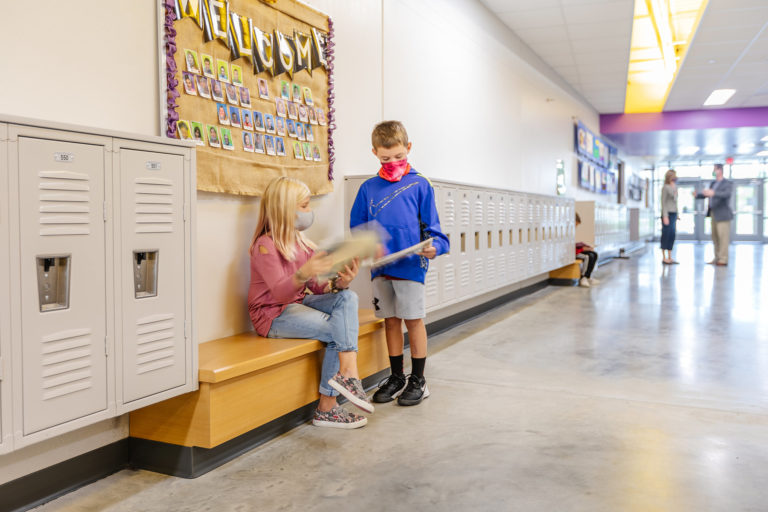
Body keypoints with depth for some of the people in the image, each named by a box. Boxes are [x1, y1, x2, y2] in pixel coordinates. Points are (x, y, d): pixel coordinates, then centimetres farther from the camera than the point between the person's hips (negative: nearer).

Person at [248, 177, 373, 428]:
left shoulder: (301, 242, 12)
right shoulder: (265, 245, -12)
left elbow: (317, 287, 7)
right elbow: (281, 293, -24)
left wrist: (338, 282, -15)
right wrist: (303, 274, -44)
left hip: (299, 304, 8)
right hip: (273, 315, -8)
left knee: (347, 297, -20)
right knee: (338, 331, -26)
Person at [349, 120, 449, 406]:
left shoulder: (419, 185, 1)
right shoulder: (368, 188, 9)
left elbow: (431, 225, 1)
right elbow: (357, 227, 12)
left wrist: (434, 246, -18)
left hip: (411, 265, -3)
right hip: (380, 268, 3)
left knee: (413, 320, 4)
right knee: (390, 320, 12)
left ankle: (417, 380, 18)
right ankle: (397, 377, 25)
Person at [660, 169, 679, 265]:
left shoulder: (674, 187, 16)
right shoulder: (665, 187, -7)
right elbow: (663, 202, -10)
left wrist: (676, 215, 17)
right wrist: (665, 216, -15)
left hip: (673, 214, 8)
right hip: (667, 214, -8)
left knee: (672, 236, 8)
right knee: (666, 235, -4)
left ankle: (670, 258, 13)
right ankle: (664, 258, 1)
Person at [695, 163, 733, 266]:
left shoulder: (728, 183, -9)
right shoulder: (713, 183, 16)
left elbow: (727, 194, -28)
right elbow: (705, 194, 18)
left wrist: (713, 193, -44)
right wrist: (697, 195, -3)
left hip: (722, 214, -8)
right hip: (714, 214, 8)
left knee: (723, 237, -7)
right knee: (715, 237, 10)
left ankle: (723, 260, -4)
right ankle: (717, 258, 16)